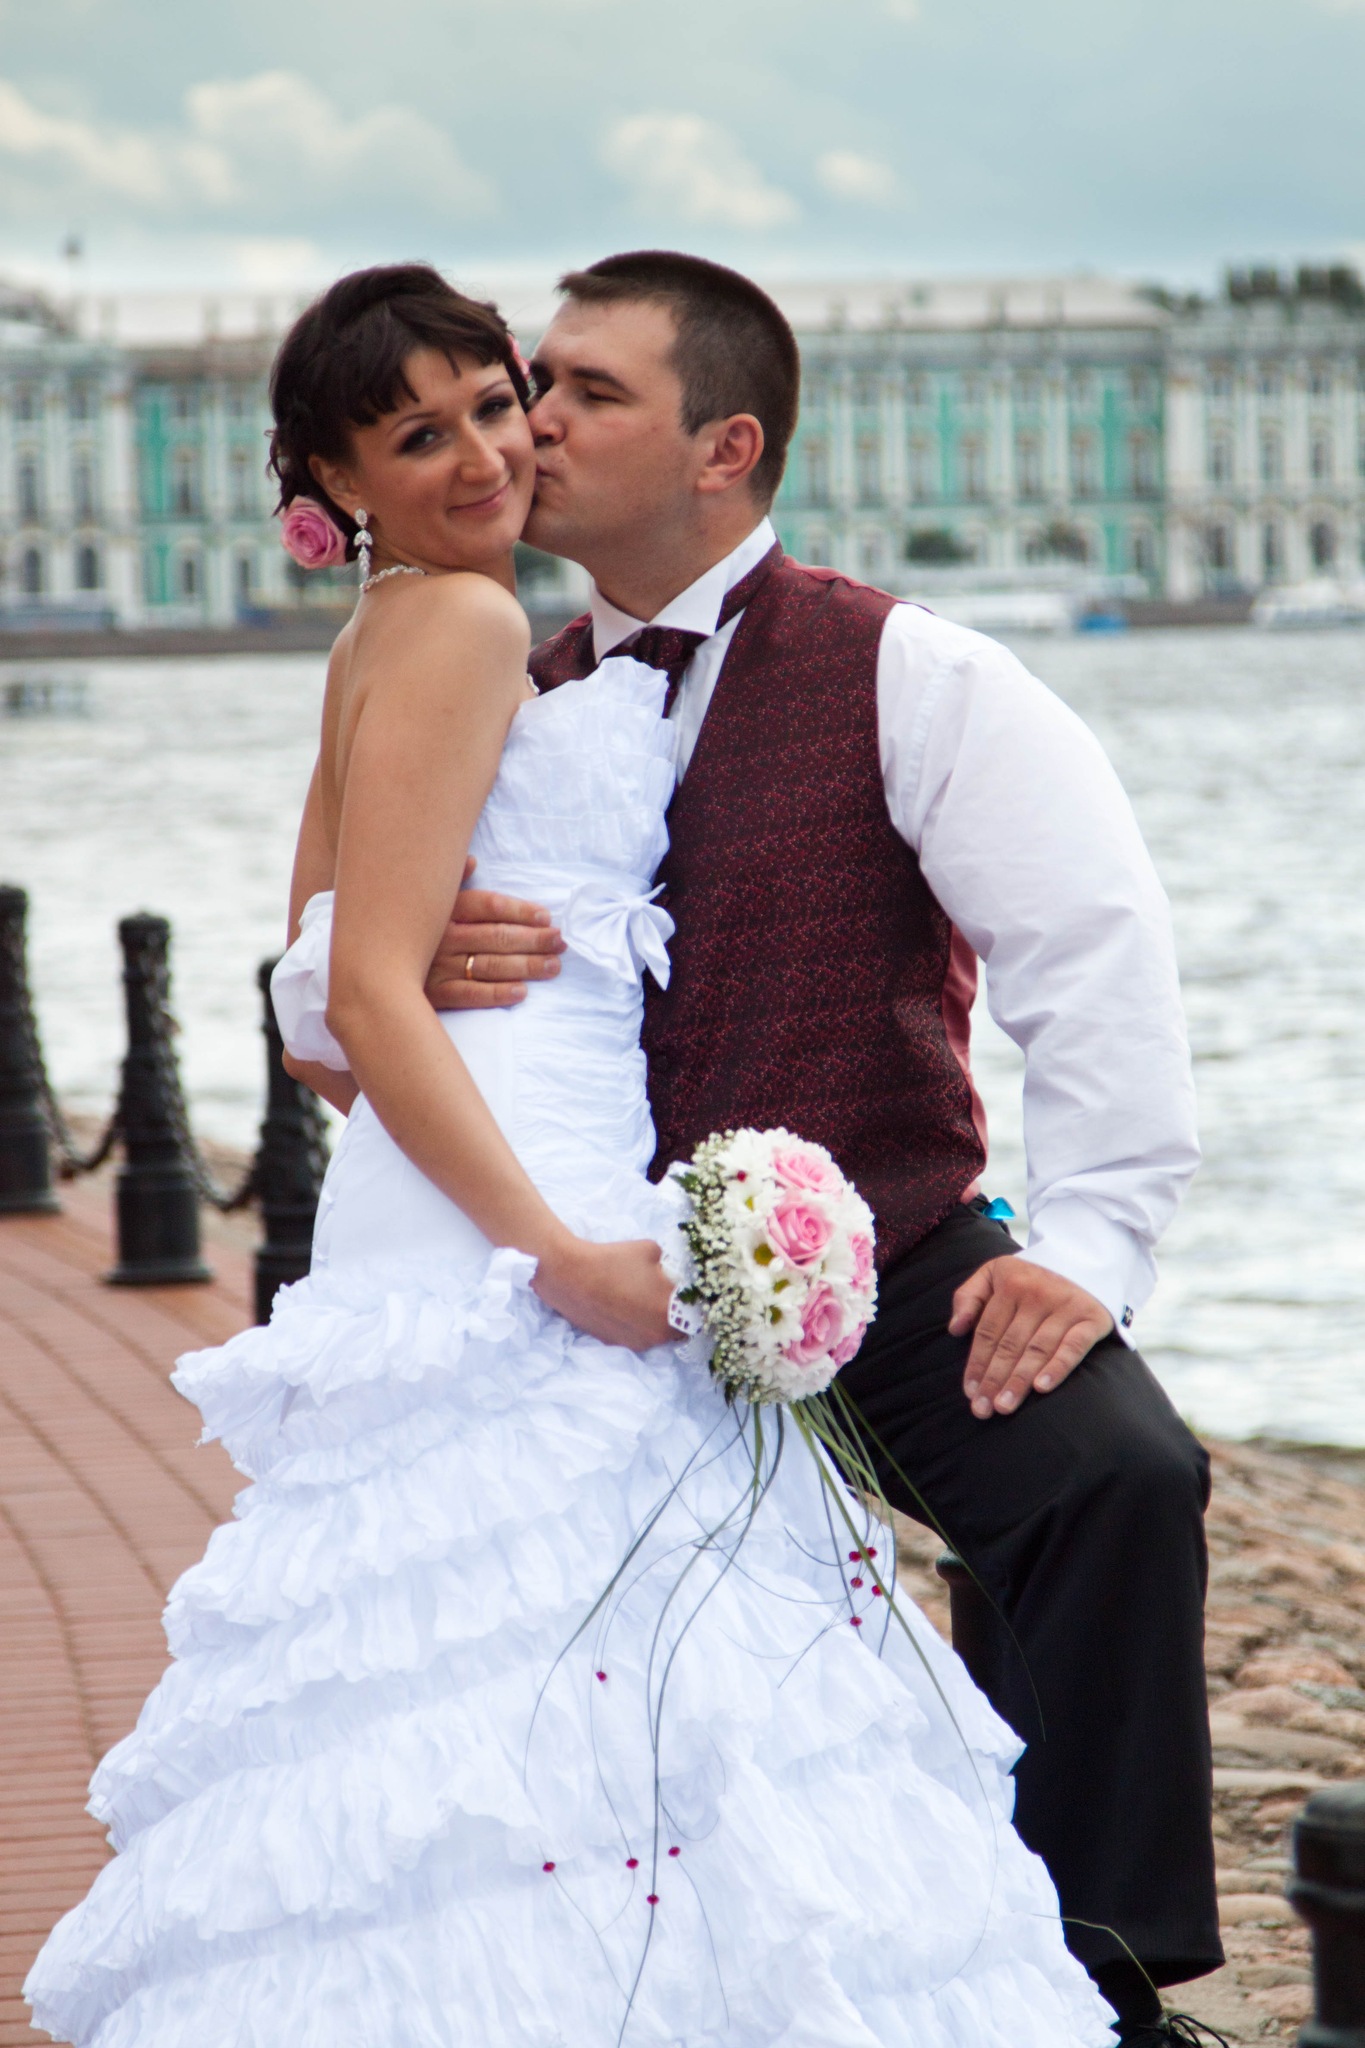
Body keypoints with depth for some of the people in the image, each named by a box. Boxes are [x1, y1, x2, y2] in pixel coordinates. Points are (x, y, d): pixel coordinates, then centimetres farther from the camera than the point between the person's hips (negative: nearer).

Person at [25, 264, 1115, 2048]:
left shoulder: (393, 643, 22)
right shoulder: (459, 624, -7)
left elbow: (315, 1022, 21)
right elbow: (370, 998, -16)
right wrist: (560, 1251, -20)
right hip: (509, 1233, -10)